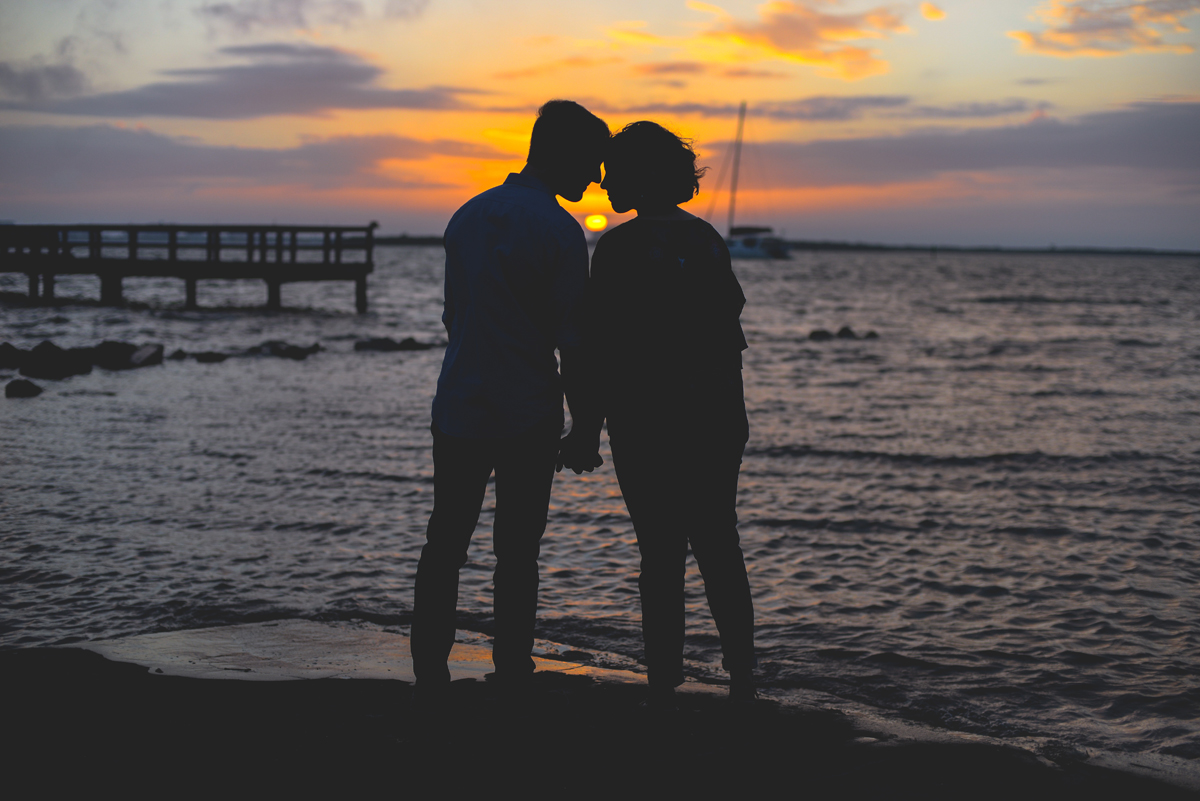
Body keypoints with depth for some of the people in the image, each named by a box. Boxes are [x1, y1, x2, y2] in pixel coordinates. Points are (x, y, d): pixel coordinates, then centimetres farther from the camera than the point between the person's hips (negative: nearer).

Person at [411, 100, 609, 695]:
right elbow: (570, 341, -11)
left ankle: (429, 679, 9)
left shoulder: (467, 216, 9)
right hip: (527, 417, -5)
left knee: (444, 545, 9)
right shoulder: (558, 230, -10)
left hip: (456, 409, 5)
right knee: (517, 553, 5)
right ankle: (511, 678, 11)